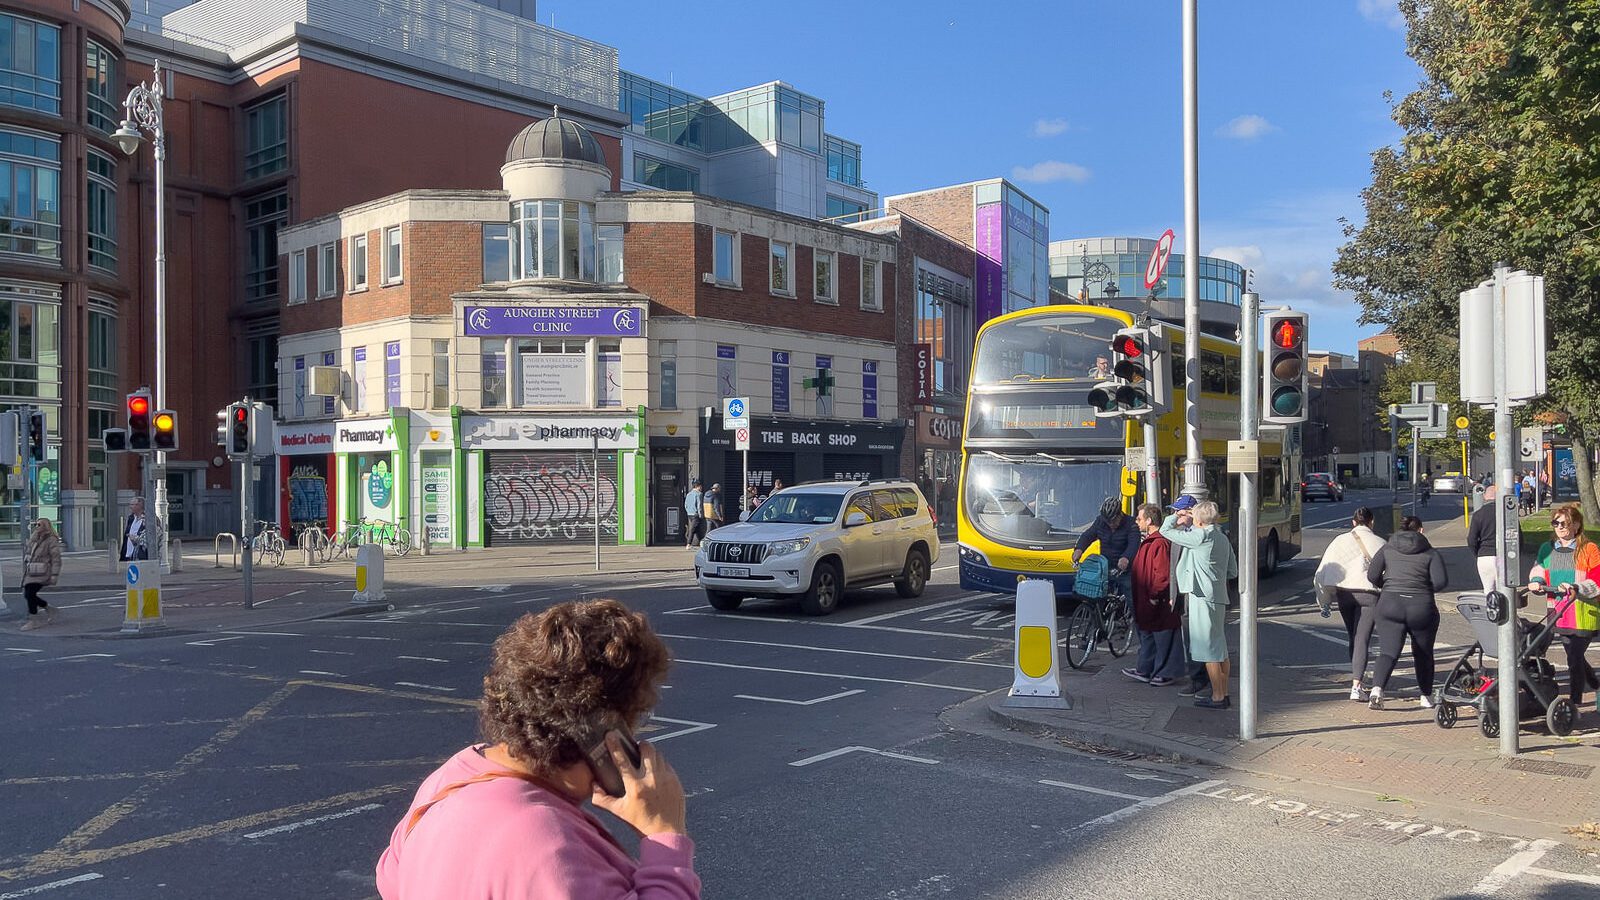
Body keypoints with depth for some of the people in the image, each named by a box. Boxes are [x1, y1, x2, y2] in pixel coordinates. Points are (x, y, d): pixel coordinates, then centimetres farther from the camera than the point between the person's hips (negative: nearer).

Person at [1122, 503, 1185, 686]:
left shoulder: (1160, 543, -21)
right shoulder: (1147, 541, 13)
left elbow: (1163, 575, -25)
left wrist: (1154, 595, -20)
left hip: (1158, 604, -11)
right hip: (1146, 603, 11)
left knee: (1164, 640, 1)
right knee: (1146, 637, 19)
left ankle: (1167, 673, 10)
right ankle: (1144, 670, 29)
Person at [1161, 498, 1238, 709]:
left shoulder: (1200, 536, -14)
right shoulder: (1222, 538, 12)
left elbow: (1166, 531, -11)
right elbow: (1233, 572, 17)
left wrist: (1175, 517, 6)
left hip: (1204, 598, -9)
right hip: (1220, 597, 9)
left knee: (1210, 652, -3)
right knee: (1220, 650, 14)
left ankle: (1217, 698, 2)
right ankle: (1224, 694, 21)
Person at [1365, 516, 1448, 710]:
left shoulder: (1387, 549, 9)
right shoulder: (1431, 553, 5)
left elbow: (1372, 575, 1)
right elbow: (1441, 580, -8)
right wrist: (1425, 589, 12)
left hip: (1390, 605, 1)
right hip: (1421, 607, 0)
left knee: (1388, 652, -5)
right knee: (1423, 653, 19)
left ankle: (1377, 689, -28)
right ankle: (1427, 697, 29)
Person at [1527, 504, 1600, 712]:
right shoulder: (1547, 549, 9)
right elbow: (1537, 572, 11)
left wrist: (1575, 587, -24)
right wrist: (1537, 583, -10)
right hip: (1560, 614, 5)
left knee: (1575, 657, -4)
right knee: (1574, 656, 16)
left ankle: (1575, 701, 7)